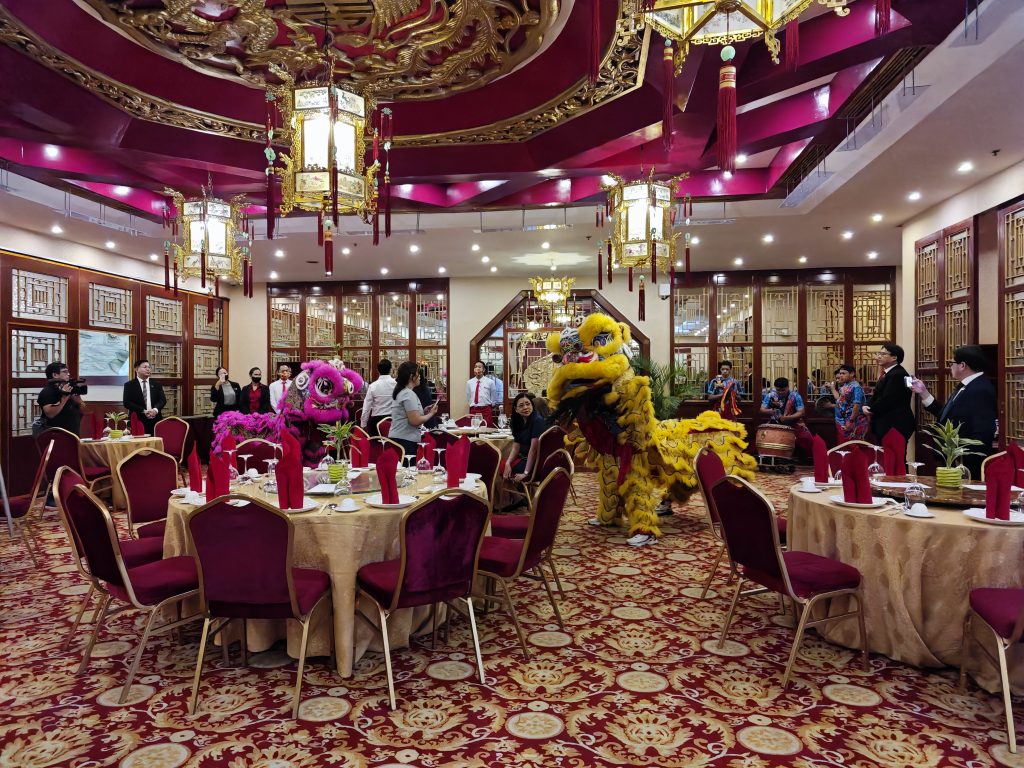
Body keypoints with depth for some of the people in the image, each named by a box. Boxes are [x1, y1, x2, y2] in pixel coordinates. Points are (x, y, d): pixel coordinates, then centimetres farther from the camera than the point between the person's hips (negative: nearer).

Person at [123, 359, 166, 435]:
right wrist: (143, 411, -13)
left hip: (155, 420, 3)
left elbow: (163, 400, 7)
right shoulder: (129, 385, 6)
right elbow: (127, 403, -3)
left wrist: (155, 410, -14)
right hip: (138, 420, -3)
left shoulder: (156, 384, 15)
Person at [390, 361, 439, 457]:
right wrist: (431, 413, -4)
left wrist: (424, 412, 14)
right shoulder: (409, 394, -13)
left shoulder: (400, 392, 15)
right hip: (406, 440, -9)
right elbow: (415, 421, -19)